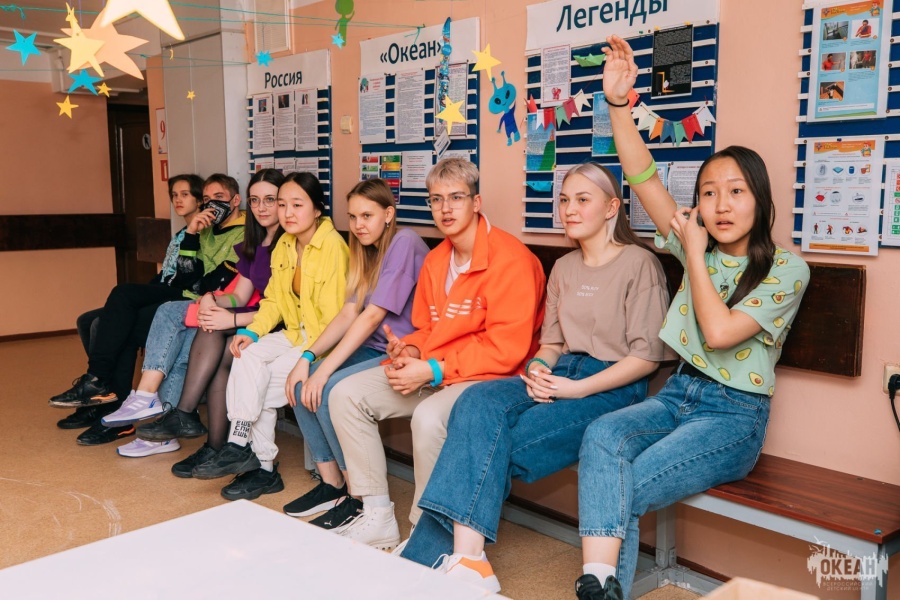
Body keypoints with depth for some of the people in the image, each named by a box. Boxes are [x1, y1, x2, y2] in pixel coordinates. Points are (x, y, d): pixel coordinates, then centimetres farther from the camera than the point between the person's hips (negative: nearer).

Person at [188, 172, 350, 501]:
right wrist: (252, 331, -8)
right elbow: (274, 300, 9)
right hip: (295, 334, 7)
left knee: (261, 379, -20)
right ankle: (241, 447, -11)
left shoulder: (333, 246, -18)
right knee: (247, 355, -16)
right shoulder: (284, 245, 7)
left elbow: (334, 317, -20)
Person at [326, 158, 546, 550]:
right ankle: (378, 518, 5)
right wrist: (409, 351, -5)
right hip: (431, 373, 9)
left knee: (429, 416, -36)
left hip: (489, 376, -8)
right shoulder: (435, 260, 13)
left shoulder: (510, 259, -15)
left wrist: (433, 370, -21)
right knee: (346, 395, -2)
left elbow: (506, 349, -21)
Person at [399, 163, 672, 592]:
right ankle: (467, 560, -31)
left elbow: (647, 355, -8)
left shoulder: (639, 263, -3)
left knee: (489, 446, -26)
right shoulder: (562, 269, 18)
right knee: (477, 404, -25)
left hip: (613, 387, -6)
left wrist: (577, 388, -16)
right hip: (558, 378, 6)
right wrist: (538, 368, -5)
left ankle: (430, 557, -19)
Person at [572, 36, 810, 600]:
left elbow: (719, 332, -18)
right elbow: (644, 177, -2)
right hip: (679, 393, 4)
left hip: (734, 413, -4)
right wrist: (619, 103, -12)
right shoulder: (700, 246, 8)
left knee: (622, 490, -26)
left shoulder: (787, 268, -6)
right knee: (602, 436, -29)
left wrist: (694, 254, -10)